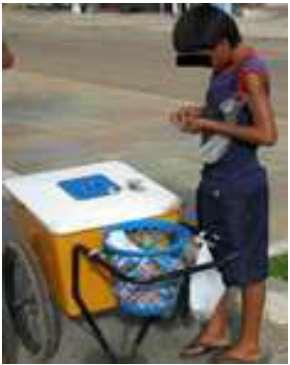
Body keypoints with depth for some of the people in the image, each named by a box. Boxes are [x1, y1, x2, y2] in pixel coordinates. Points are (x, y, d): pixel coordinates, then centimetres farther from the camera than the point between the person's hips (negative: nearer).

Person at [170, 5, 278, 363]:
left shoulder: (251, 72, -20)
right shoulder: (225, 67, 6)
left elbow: (267, 134, -26)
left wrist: (211, 125, -20)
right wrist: (198, 111, 2)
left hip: (241, 184, -9)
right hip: (214, 178, 9)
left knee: (246, 265, 7)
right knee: (214, 258, 19)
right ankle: (217, 330, 37)